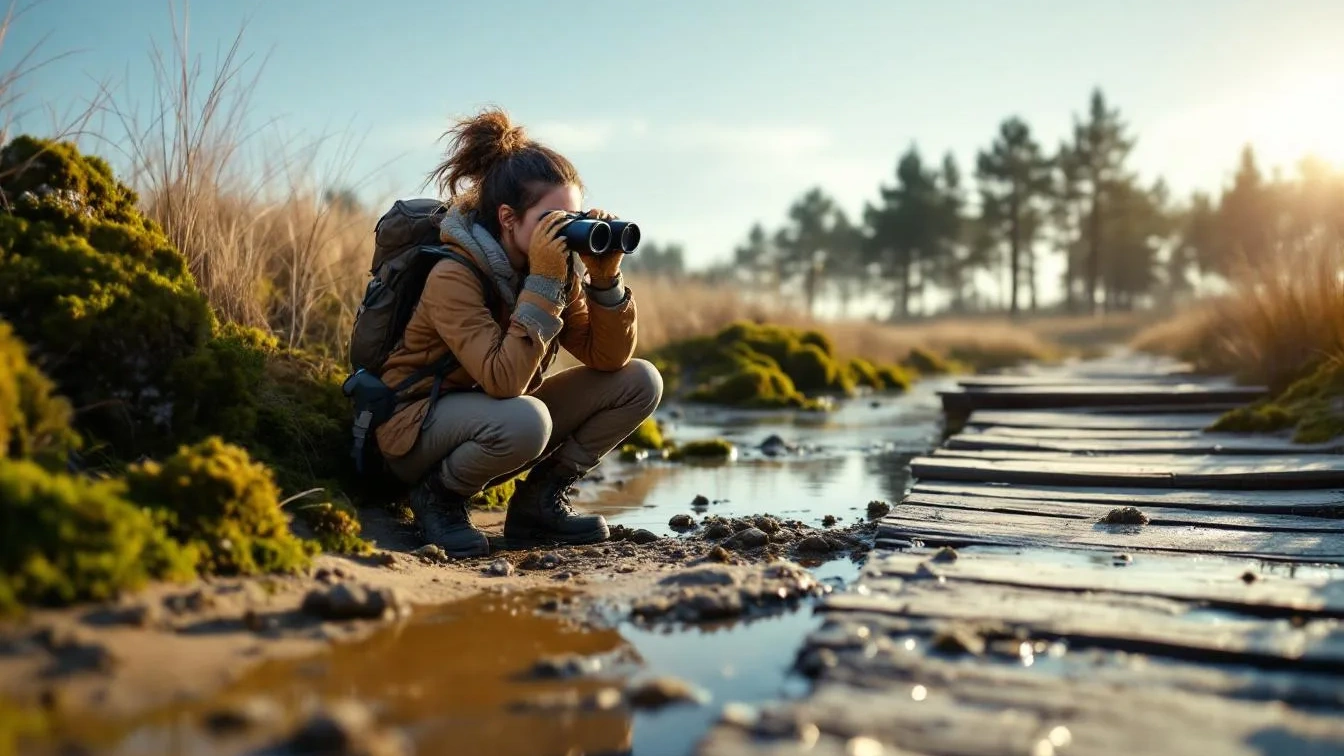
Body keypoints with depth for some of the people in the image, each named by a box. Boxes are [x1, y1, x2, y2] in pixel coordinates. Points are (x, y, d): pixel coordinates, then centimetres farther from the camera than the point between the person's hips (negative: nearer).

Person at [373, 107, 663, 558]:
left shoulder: (557, 266, -4)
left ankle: (539, 503, 2)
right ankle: (438, 497, -8)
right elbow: (503, 382, -35)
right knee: (525, 420, -41)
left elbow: (609, 359, -7)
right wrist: (543, 283, -34)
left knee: (639, 381, -7)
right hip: (417, 427, -7)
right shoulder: (453, 276, -24)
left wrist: (605, 279, -20)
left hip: (494, 417, 7)